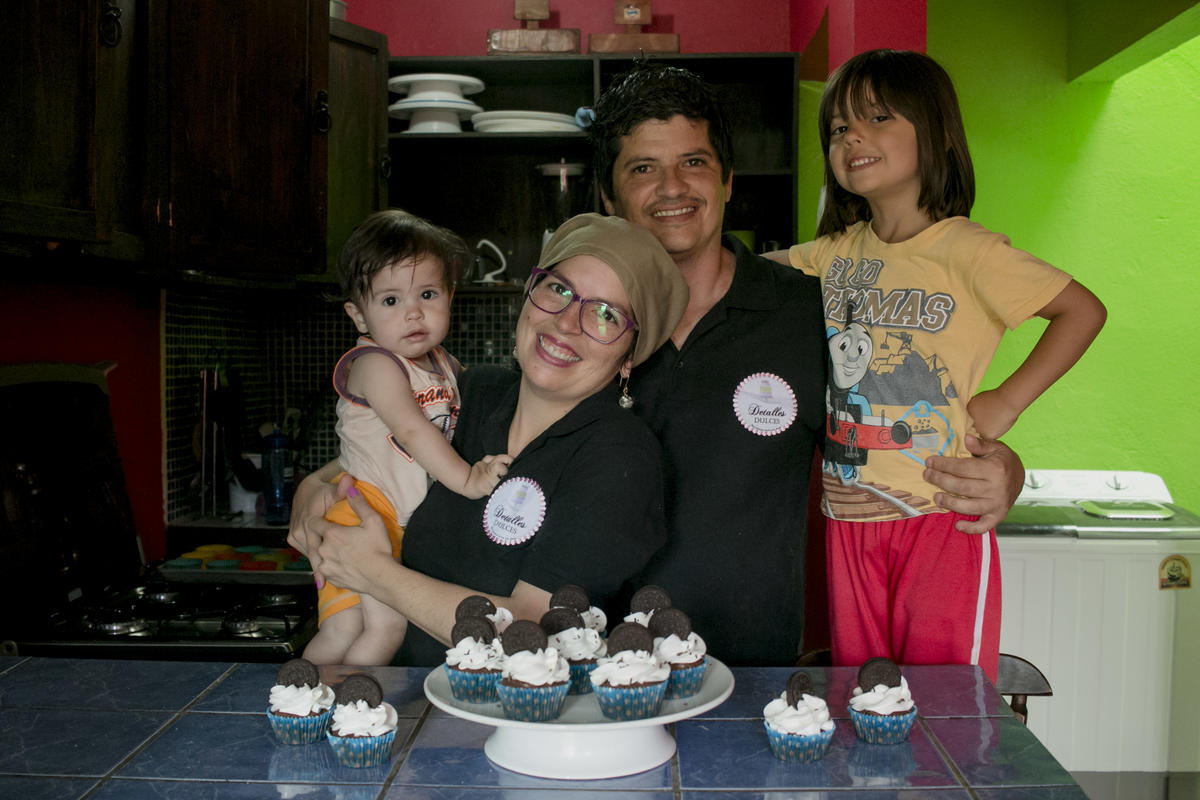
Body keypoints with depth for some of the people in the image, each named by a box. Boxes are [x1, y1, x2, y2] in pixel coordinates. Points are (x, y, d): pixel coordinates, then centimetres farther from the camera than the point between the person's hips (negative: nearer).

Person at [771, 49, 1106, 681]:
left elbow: (1084, 310, -7)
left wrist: (1006, 401, -11)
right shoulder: (833, 253, 7)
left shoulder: (966, 251, -9)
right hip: (849, 517, 5)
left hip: (942, 515, -5)